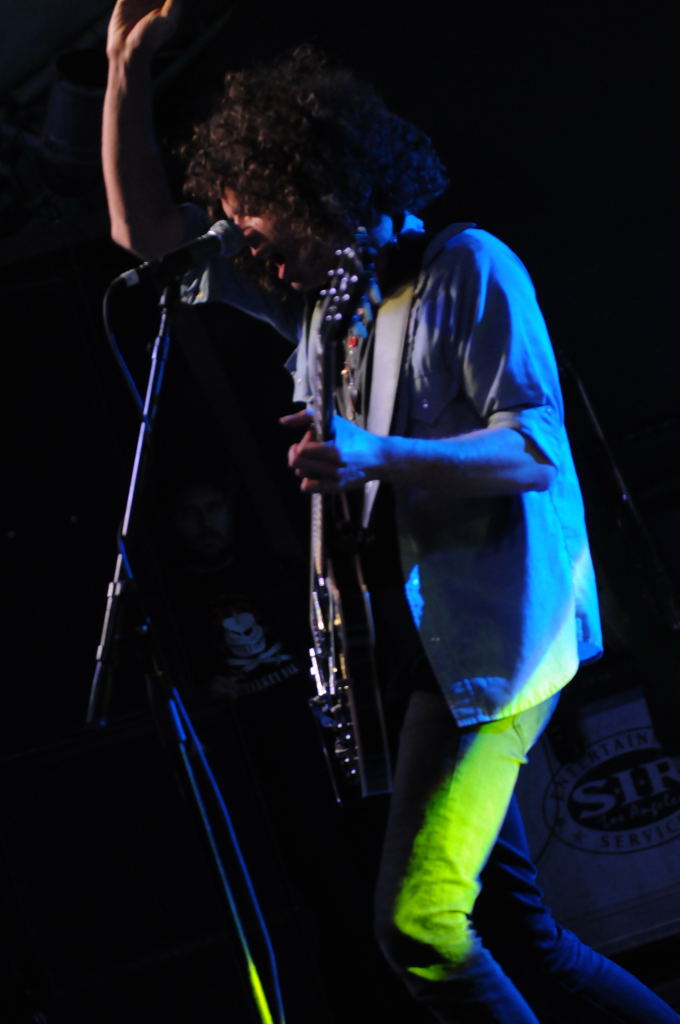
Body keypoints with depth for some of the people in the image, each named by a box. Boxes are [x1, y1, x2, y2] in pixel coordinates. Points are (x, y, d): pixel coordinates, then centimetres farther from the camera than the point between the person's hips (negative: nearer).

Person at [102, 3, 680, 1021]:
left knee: (418, 920, -18)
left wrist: (380, 458, -25)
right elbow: (145, 229, 19)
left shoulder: (465, 268, -3)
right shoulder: (318, 294, 19)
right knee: (513, 936, 6)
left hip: (493, 632, -8)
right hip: (415, 640, 8)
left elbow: (537, 447, -11)